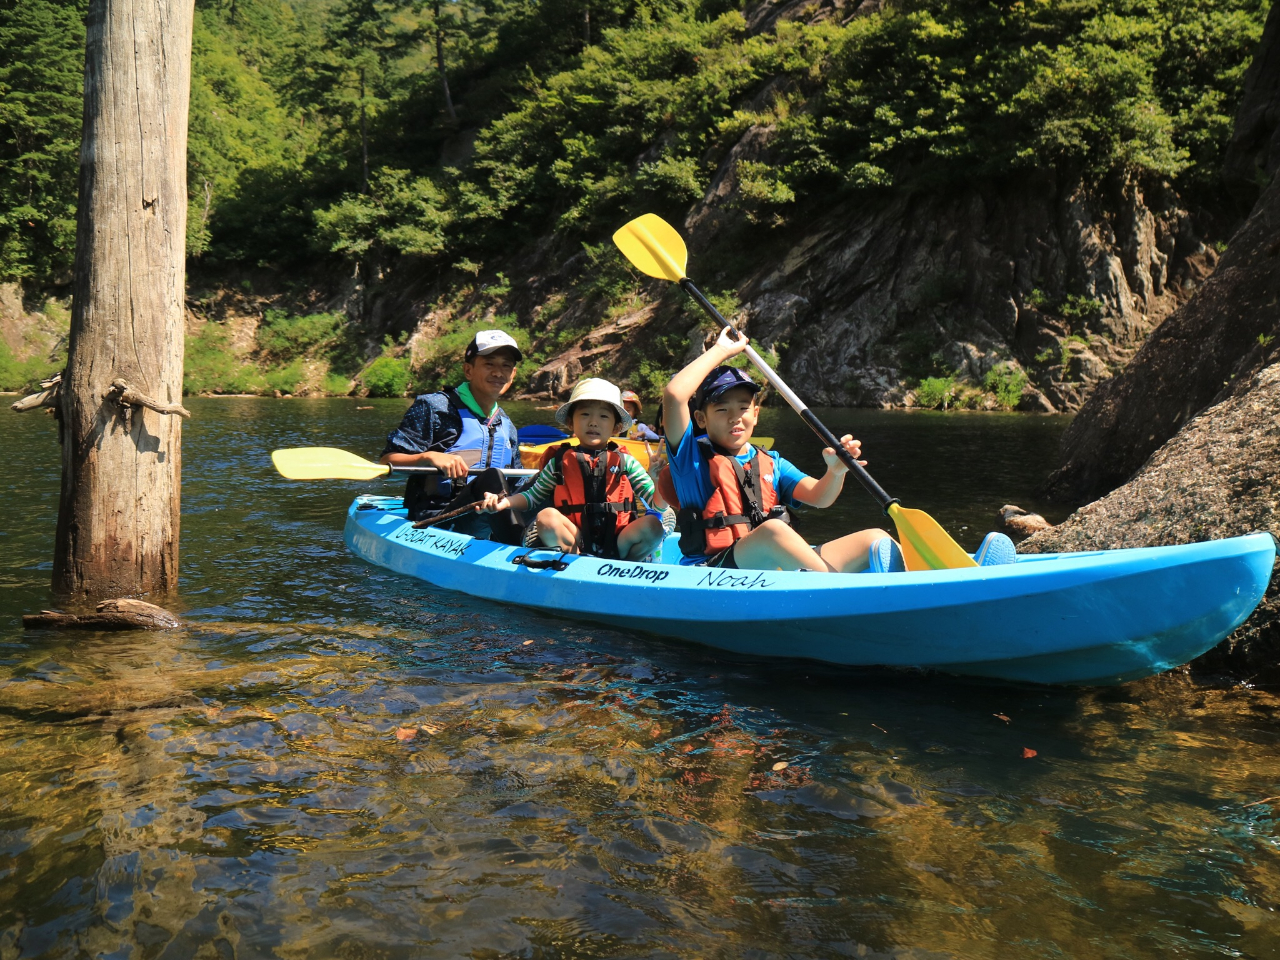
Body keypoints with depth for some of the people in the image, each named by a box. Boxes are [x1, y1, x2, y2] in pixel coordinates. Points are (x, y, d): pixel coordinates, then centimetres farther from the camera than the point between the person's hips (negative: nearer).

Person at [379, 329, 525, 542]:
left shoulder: (507, 427, 21)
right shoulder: (433, 407, 0)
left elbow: (515, 484, 29)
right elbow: (387, 461, -6)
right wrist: (429, 457, -23)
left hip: (487, 532, 7)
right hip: (434, 524, -7)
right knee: (492, 477, -33)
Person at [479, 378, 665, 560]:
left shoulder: (625, 461, 10)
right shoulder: (560, 462, 10)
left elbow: (658, 503, 5)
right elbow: (533, 496, 15)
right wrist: (505, 501, -3)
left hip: (617, 541, 0)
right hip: (574, 539, 0)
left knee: (653, 525, -25)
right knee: (546, 516, -26)